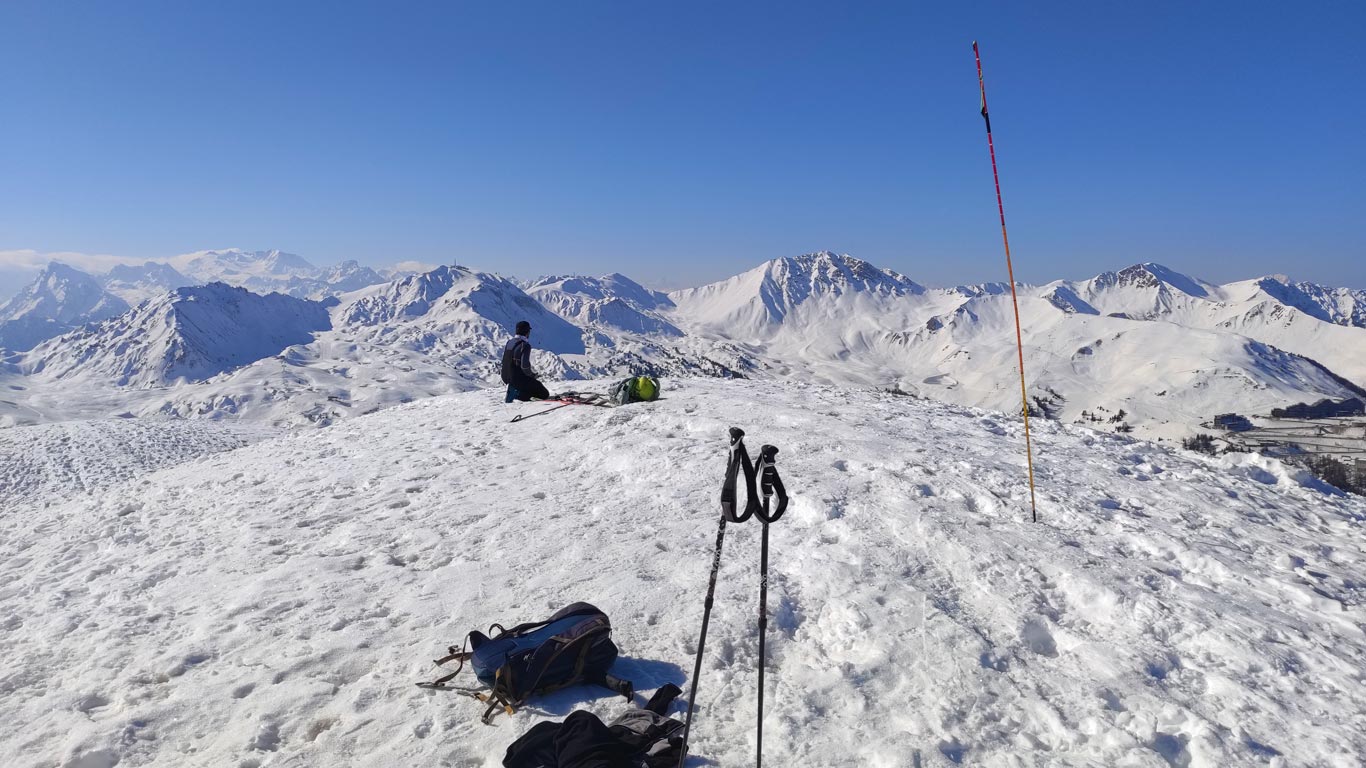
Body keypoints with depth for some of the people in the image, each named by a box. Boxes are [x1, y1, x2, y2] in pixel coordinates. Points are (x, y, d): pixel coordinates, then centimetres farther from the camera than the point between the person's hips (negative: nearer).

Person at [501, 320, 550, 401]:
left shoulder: (508, 343, 7)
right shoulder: (525, 345, -18)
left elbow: (505, 362, 14)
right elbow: (525, 366, -25)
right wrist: (532, 374, -4)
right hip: (519, 379, -8)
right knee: (544, 394, 3)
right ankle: (518, 394, -10)